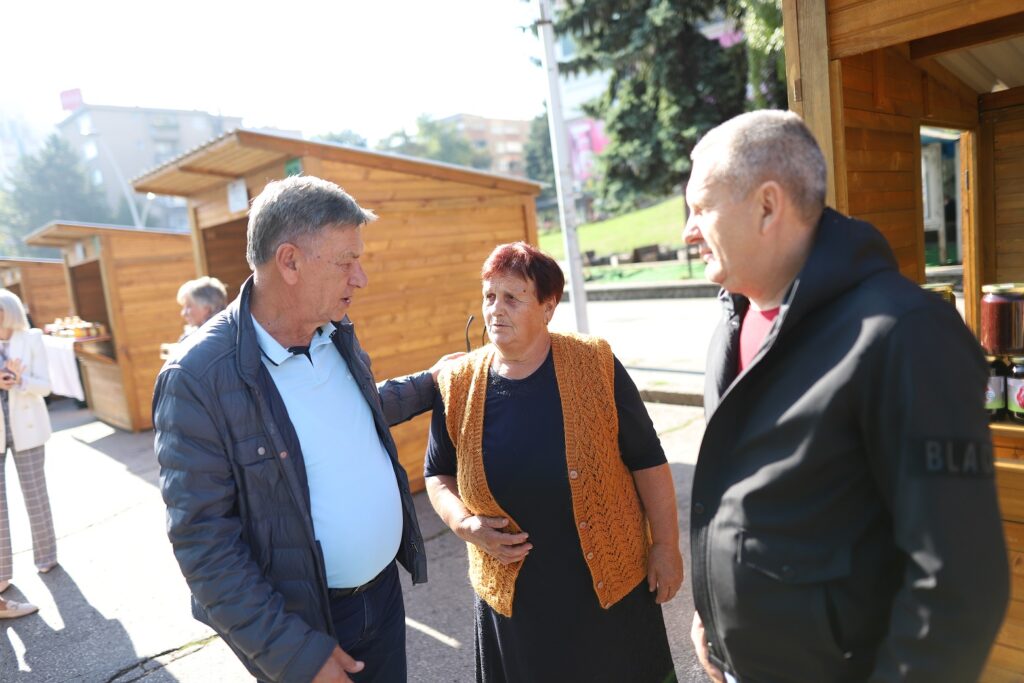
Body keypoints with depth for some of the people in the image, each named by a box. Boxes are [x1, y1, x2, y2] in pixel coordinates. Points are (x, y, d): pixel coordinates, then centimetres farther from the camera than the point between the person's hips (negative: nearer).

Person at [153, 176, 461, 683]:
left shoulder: (337, 334, -2)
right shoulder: (199, 376, -23)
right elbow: (203, 543, -20)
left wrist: (428, 383, 14)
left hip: (384, 587, 7)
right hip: (304, 619, -6)